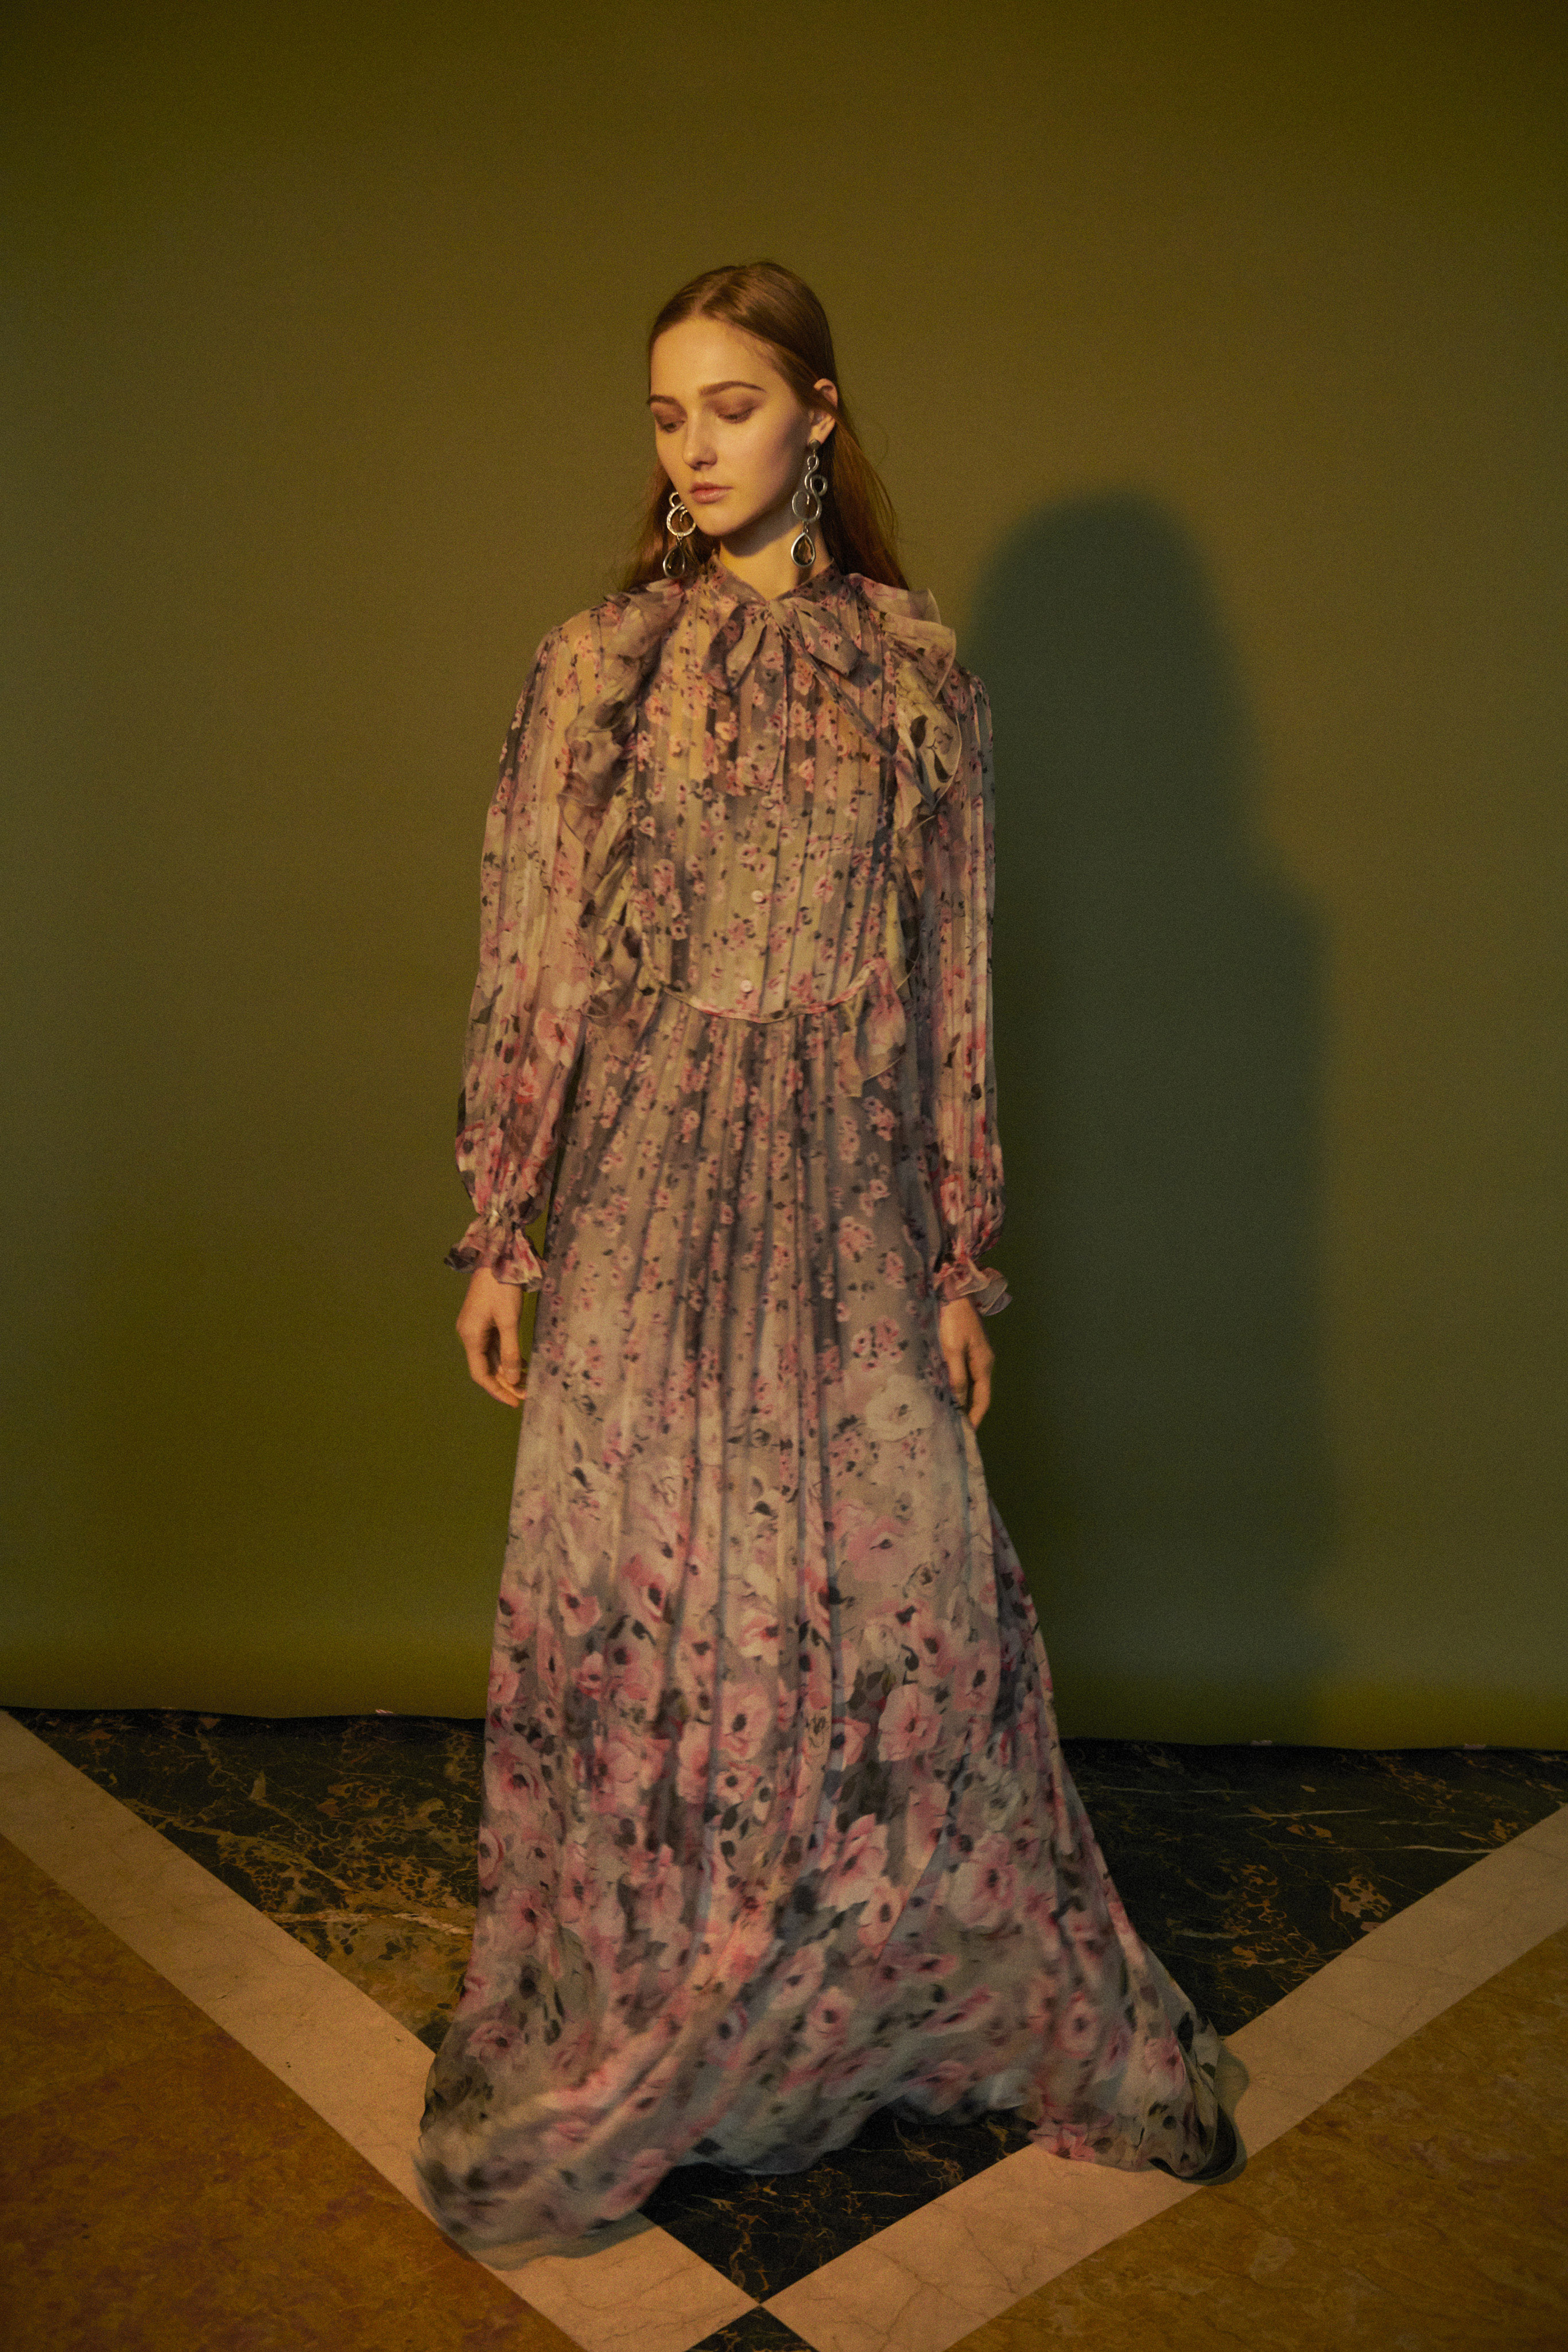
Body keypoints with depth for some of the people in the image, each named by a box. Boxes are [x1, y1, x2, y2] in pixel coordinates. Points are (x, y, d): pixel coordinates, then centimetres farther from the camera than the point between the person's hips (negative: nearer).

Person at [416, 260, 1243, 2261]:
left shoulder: (917, 672, 4)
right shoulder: (594, 668, 2)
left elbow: (954, 983, 4)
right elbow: (532, 964, 2)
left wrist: (963, 1259, 3)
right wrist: (499, 1226, -1)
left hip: (849, 1196, 1)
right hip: (649, 1193, 0)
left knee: (905, 1592, 7)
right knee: (638, 1599, 8)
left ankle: (1009, 2012, 32)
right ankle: (614, 2037, 31)